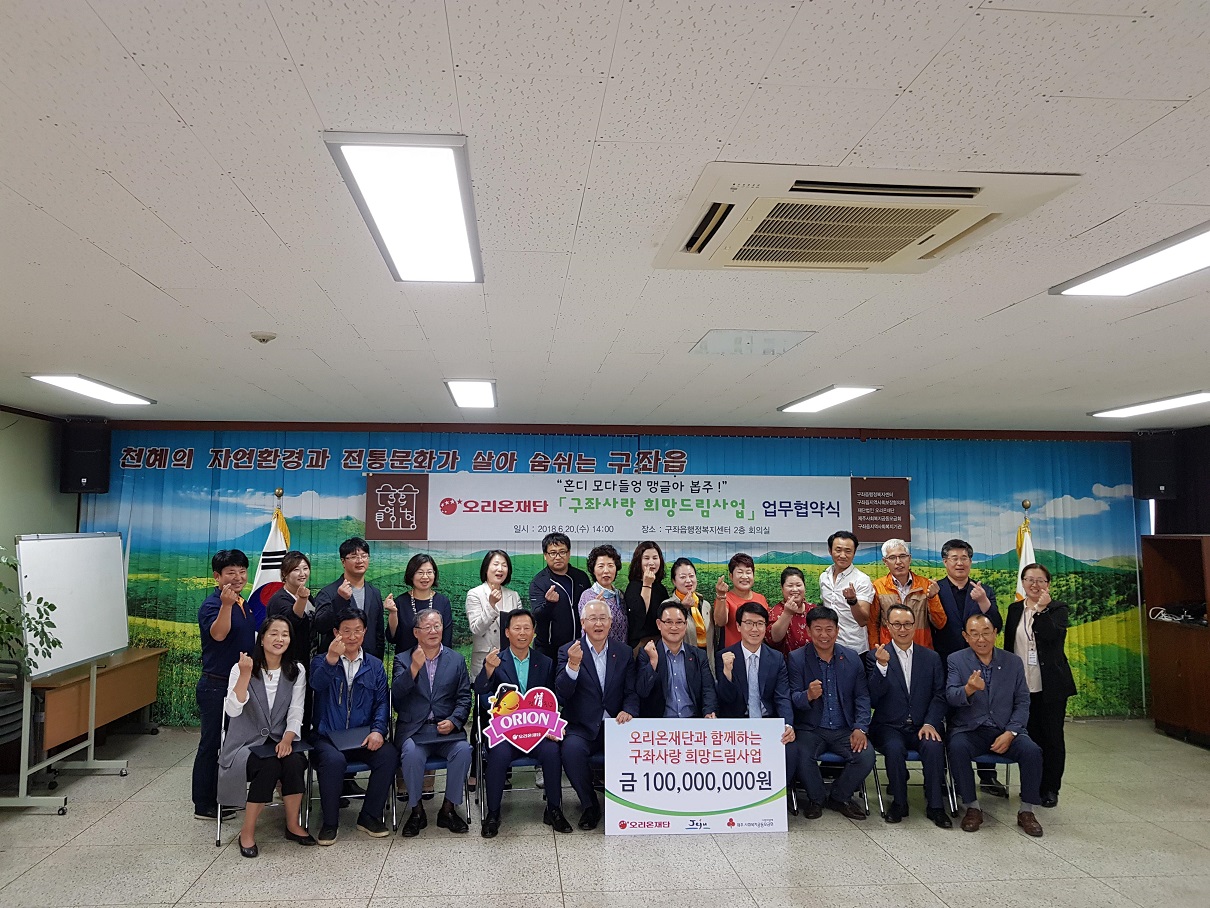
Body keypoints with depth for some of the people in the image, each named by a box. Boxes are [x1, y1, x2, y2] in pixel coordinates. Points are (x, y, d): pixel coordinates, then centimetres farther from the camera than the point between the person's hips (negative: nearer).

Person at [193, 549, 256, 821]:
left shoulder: (244, 604, 10)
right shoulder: (212, 604, -16)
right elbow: (218, 633, -35)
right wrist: (226, 605, -48)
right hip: (216, 685, -8)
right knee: (211, 744, 2)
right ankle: (203, 805, 13)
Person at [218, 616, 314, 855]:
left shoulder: (296, 672, 4)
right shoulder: (241, 669, -3)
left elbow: (295, 713, -1)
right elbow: (232, 710, -17)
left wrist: (287, 739, -18)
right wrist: (245, 675, -27)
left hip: (279, 741, 2)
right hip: (246, 743, -2)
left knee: (293, 762, -30)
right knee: (269, 766, -32)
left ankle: (293, 825, -10)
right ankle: (247, 833, -14)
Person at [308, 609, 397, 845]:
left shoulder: (375, 665, 14)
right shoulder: (321, 661, 6)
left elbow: (382, 702, 7)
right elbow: (317, 684, -17)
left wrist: (378, 730, -12)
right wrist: (331, 659, -38)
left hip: (363, 738, 2)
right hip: (328, 737, -2)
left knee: (389, 754, -25)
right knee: (334, 760, -34)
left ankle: (370, 816, -6)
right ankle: (330, 822, -10)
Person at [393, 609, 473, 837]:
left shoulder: (456, 659, 13)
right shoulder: (403, 660, 9)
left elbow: (464, 698, 8)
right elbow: (396, 694, -6)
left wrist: (453, 721, -9)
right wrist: (415, 667, -19)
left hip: (447, 728, 1)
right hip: (413, 730, -1)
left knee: (463, 749, -28)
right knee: (411, 753, -32)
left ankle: (448, 809, -8)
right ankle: (417, 811, -9)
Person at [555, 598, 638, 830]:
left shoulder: (624, 652, 10)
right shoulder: (568, 651, 1)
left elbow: (631, 693, 8)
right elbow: (561, 694, -10)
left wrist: (628, 711, -14)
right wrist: (572, 665, -26)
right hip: (582, 728, -1)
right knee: (572, 749, -32)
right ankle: (589, 805, -6)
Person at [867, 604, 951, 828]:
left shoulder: (932, 658, 11)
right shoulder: (876, 656, 2)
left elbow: (939, 696, 6)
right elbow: (872, 698, -7)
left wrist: (930, 723, -10)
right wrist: (882, 666, -22)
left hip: (922, 727, 2)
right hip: (889, 727, -2)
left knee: (934, 747, -29)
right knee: (895, 748, -31)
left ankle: (935, 806, -11)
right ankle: (899, 802, -8)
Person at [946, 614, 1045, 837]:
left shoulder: (1013, 662, 7)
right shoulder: (955, 660, 0)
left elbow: (1022, 703, 5)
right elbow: (950, 697, -12)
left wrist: (1010, 733, -11)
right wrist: (968, 689, -36)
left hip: (1006, 729, 2)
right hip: (969, 729, -2)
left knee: (1032, 751, -26)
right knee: (957, 748, -32)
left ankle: (1027, 811, -6)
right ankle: (972, 808, -14)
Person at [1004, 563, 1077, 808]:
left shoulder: (1057, 609, 0)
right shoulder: (1015, 609, 10)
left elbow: (1053, 636, -20)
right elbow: (1008, 646, 12)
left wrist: (1040, 608, -22)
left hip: (1051, 685, -3)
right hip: (1022, 685, 3)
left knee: (1052, 737, 4)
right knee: (1030, 736, 6)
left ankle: (1051, 788, 15)